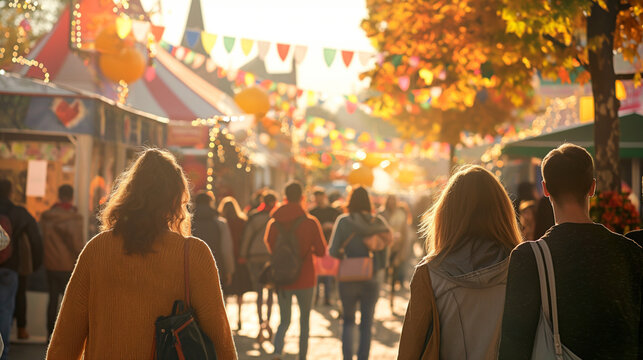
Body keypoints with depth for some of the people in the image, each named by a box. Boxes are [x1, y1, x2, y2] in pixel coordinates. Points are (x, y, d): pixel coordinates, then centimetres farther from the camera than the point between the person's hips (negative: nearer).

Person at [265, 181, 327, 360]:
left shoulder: (273, 222, -3)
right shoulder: (311, 222, -9)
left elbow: (268, 248, 4)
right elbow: (321, 251, -6)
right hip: (305, 279, -2)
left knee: (284, 321, 10)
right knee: (305, 320, 16)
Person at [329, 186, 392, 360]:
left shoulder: (344, 221, -8)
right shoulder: (378, 222, -2)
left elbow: (333, 251, -10)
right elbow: (384, 251, 3)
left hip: (349, 278, -1)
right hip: (372, 280, 1)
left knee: (348, 320, 15)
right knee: (367, 323, 11)